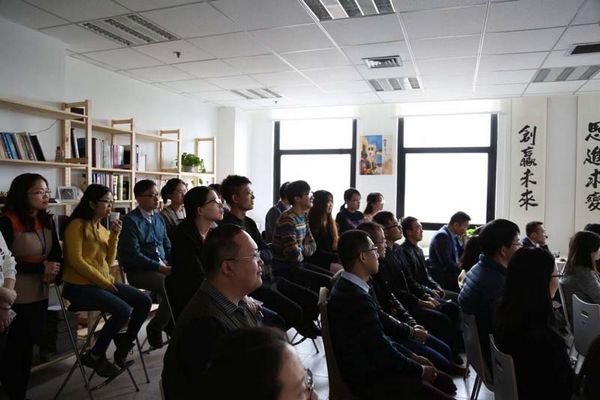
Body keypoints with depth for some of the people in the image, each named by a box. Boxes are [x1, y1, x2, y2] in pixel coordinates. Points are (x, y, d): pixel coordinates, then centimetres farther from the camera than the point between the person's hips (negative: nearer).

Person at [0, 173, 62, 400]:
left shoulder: (47, 221, 6)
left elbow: (57, 253, 10)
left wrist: (54, 273, -11)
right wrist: (42, 268, -19)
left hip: (40, 293, 7)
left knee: (30, 343, 16)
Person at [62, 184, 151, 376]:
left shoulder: (102, 228, 14)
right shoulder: (77, 225, -9)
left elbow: (108, 261, 9)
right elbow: (76, 261, -17)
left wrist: (114, 235, -3)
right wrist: (104, 282, -15)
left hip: (103, 283, 8)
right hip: (79, 287, -8)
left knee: (144, 301, -4)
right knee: (123, 310, -26)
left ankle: (124, 344, 15)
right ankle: (95, 355, -6)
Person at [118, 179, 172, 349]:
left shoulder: (158, 218, 15)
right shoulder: (131, 220, -5)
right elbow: (134, 254, -13)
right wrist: (159, 268, -18)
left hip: (163, 266, 6)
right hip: (139, 270, -6)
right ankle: (155, 328, -3)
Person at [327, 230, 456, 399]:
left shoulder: (349, 288, 1)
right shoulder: (357, 298, -29)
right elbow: (383, 352, -21)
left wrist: (411, 355, 9)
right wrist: (420, 370, -5)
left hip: (371, 365, 9)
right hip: (370, 379, -9)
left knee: (444, 381, 12)